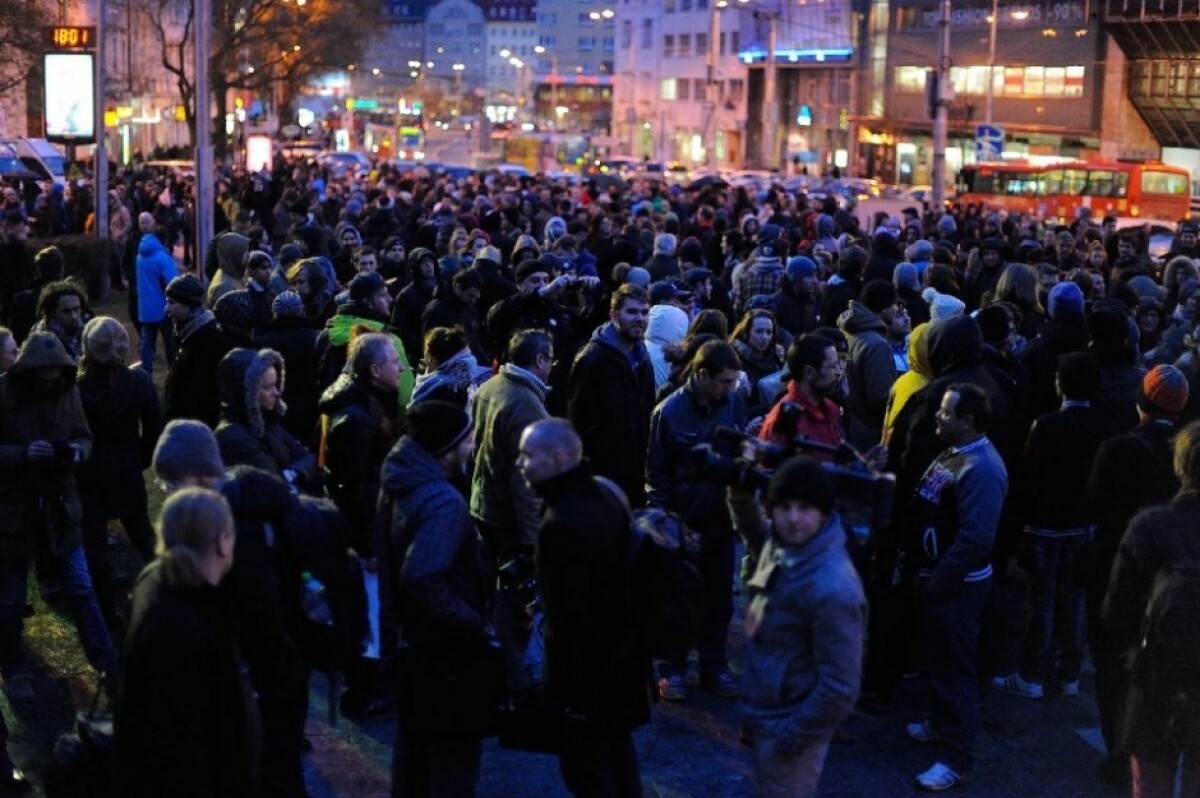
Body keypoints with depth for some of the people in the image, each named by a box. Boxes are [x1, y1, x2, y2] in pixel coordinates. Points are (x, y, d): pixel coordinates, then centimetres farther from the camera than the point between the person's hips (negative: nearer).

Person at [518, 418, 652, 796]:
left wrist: (561, 688, -19)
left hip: (586, 662, -9)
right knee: (617, 747, 24)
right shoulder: (605, 493, 0)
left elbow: (569, 619, -26)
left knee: (584, 762, 6)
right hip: (622, 652, 9)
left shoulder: (562, 525, -29)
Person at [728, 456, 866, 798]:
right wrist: (741, 494, 4)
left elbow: (840, 686, -28)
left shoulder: (831, 588, -31)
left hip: (791, 724, -9)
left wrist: (793, 736, -19)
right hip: (768, 713, 9)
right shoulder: (781, 546, -5)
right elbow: (757, 536, 22)